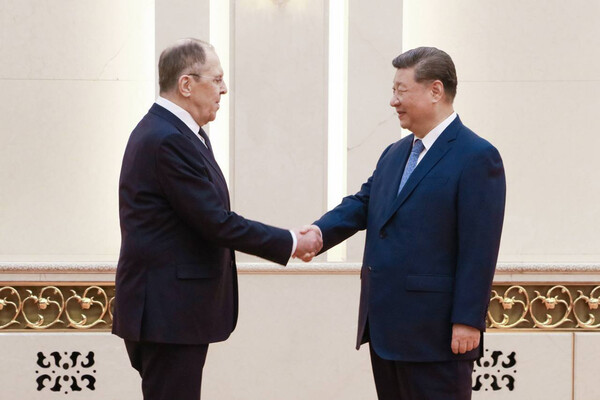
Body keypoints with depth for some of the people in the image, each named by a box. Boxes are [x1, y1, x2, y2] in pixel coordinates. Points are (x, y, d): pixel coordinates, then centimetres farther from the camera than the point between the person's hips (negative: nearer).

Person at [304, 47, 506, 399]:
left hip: (435, 331, -8)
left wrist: (467, 321, -19)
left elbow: (479, 249, -15)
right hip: (386, 328, 8)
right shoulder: (394, 154, 17)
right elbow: (362, 204, 9)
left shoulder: (478, 158, -10)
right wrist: (320, 231, -12)